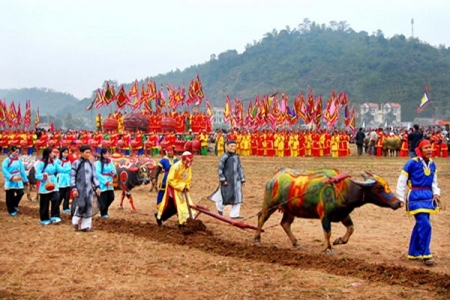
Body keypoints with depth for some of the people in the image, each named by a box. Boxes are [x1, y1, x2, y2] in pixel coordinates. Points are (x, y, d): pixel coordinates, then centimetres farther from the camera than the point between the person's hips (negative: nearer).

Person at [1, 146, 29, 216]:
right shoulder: (7, 160, -13)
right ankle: (11, 211, 19)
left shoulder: (19, 160, 3)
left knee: (20, 193, -1)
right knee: (10, 197, 4)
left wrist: (25, 180, 7)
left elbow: (22, 170, 7)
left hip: (18, 181, 4)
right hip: (10, 181, -4)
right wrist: (11, 177, -27)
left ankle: (14, 205, 27)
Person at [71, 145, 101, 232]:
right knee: (80, 205, -10)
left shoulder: (90, 164, 12)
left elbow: (94, 176, 15)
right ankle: (75, 221, 14)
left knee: (89, 206, 3)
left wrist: (97, 187, 5)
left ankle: (85, 225, 9)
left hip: (89, 188, 6)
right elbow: (72, 176, -6)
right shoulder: (76, 163, -5)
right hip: (80, 188, -6)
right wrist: (74, 188, -12)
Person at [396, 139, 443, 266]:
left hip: (428, 197, 7)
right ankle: (425, 254, -3)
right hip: (416, 197, -7)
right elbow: (402, 181, -7)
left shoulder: (432, 164, 7)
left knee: (420, 225, 13)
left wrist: (436, 193, 3)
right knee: (425, 225, -13)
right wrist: (400, 199, -7)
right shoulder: (412, 163, -12)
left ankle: (414, 253, 25)